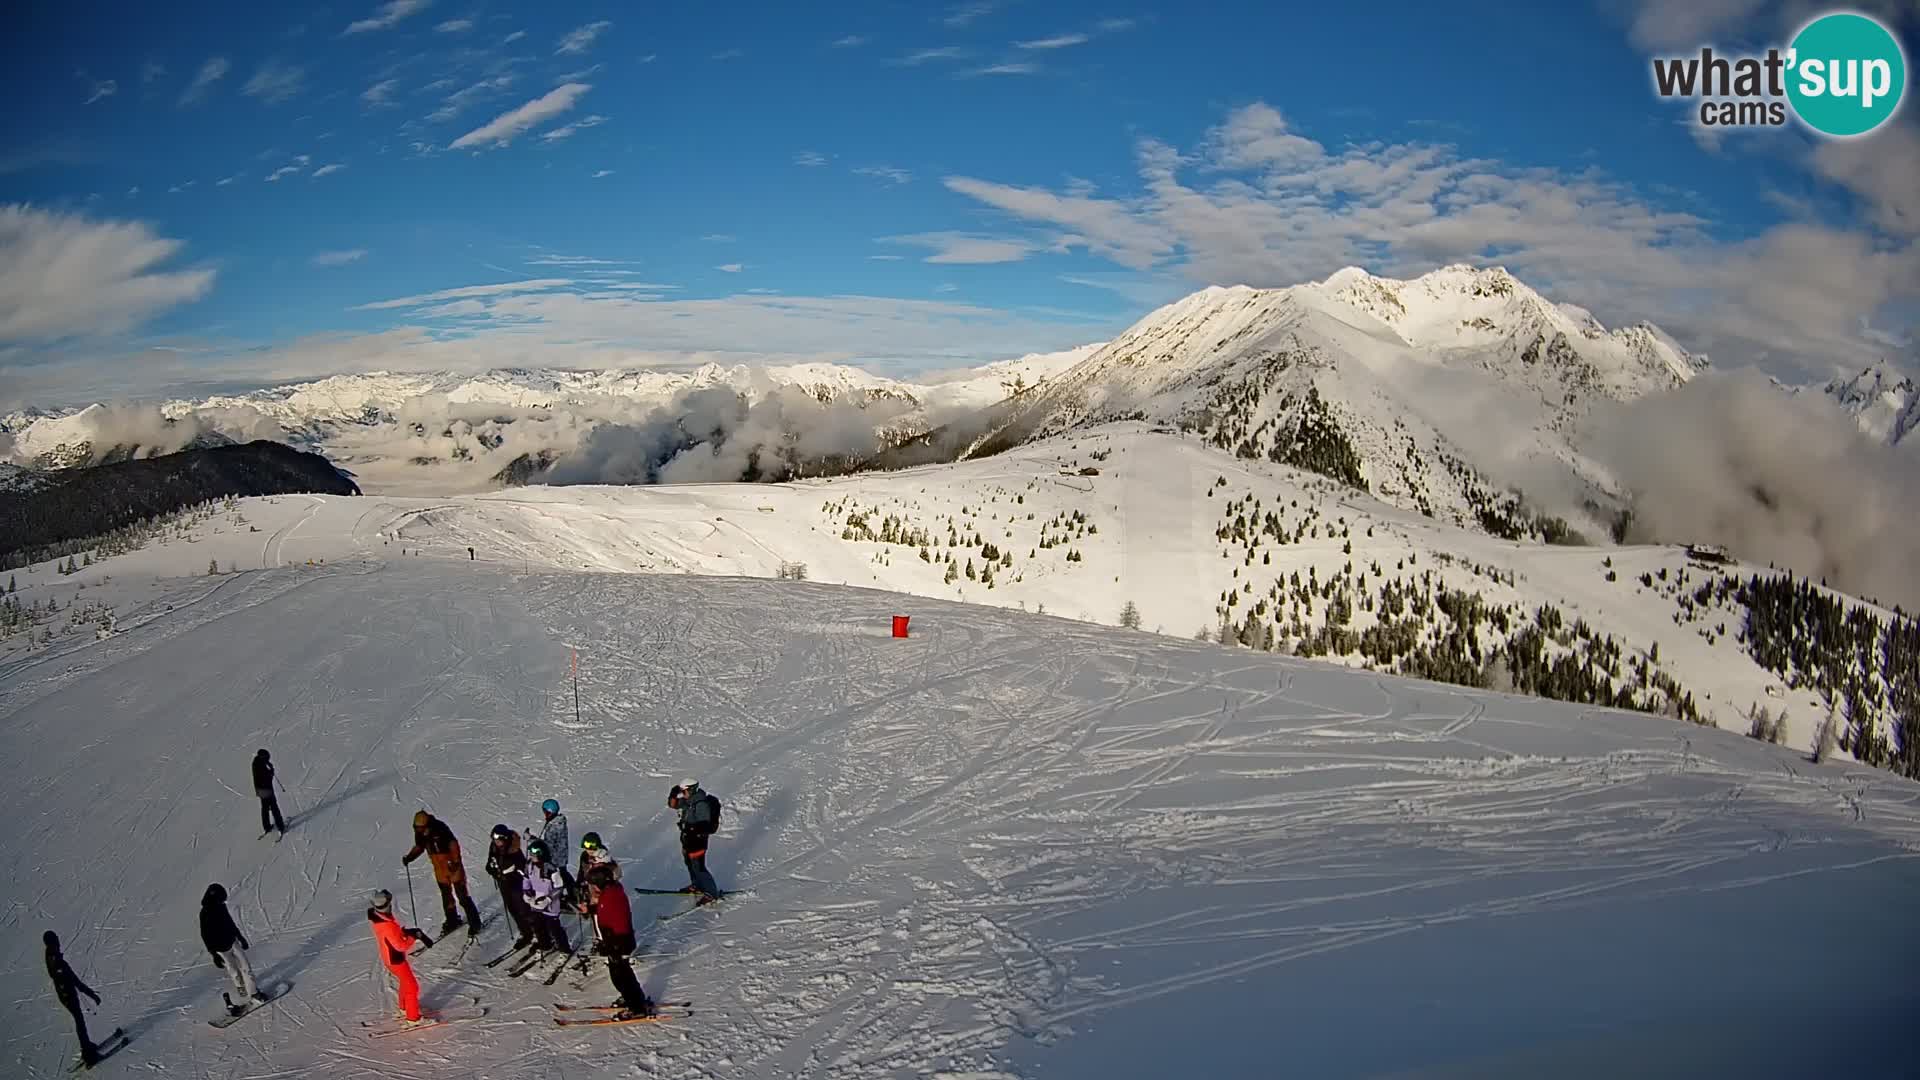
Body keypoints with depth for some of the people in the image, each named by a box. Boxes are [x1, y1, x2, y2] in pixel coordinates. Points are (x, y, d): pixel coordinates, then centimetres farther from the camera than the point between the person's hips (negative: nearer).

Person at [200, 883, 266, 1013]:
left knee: (246, 968, 8)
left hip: (232, 941, 6)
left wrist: (241, 938, 20)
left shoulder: (221, 906, -2)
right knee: (234, 972, 6)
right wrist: (214, 954, -17)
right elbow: (205, 936, -18)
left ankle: (253, 992, 19)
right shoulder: (205, 913, -22)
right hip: (221, 947, -6)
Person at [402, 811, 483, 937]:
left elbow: (453, 845, -20)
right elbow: (418, 847, 12)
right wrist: (409, 858, -4)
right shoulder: (419, 833, -6)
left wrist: (455, 862, -25)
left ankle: (474, 923, 2)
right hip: (439, 868, 6)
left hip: (452, 864, -6)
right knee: (446, 895, 16)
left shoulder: (440, 828, -24)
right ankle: (452, 920, 32)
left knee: (462, 895, -4)